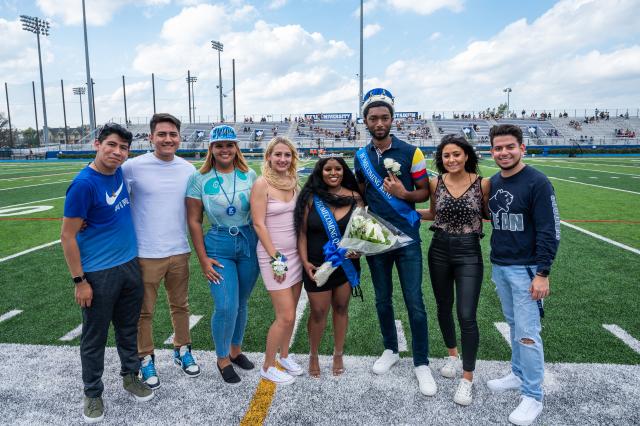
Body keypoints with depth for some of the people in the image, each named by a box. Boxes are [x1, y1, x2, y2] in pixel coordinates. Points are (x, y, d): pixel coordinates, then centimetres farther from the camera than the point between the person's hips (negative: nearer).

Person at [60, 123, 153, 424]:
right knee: (95, 337, 10)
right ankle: (93, 393, 28)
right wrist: (79, 281, -14)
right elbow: (67, 236, -14)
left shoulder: (119, 173, 1)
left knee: (128, 328, 19)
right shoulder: (83, 184, -18)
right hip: (98, 274, -6)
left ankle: (130, 376, 38)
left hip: (130, 265, 6)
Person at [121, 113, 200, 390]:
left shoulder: (188, 169, 2)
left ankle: (182, 351, 38)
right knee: (144, 311, 10)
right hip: (145, 254, -3)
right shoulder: (133, 167, -10)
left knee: (180, 305, 18)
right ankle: (146, 359, 31)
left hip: (180, 252, 4)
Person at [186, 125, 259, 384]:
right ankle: (222, 358, 19)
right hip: (218, 246, -2)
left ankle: (236, 350, 37)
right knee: (226, 307, -6)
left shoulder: (249, 175, 2)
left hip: (249, 243, 2)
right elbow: (194, 221, -2)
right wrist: (203, 259, -6)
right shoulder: (200, 179, -4)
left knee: (241, 304, 14)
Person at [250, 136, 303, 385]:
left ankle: (284, 355, 37)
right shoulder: (262, 184, -12)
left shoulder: (293, 183, 6)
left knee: (290, 312, 15)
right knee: (286, 316, -4)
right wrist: (276, 258, -15)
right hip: (273, 255, -6)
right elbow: (259, 225, -14)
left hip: (295, 253, 6)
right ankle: (267, 367, 17)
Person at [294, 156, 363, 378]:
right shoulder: (311, 198, -6)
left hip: (346, 265, 2)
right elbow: (302, 232, -3)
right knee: (318, 312, 7)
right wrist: (305, 261, -11)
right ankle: (313, 355, 32)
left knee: (341, 308, 15)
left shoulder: (354, 198, -3)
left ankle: (338, 355, 35)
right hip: (317, 266, -1)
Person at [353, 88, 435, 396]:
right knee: (382, 299, 15)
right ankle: (390, 350, 34)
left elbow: (425, 192, -3)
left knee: (415, 302, 0)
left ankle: (421, 363, 16)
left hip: (407, 238, -3)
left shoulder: (410, 152, -7)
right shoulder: (361, 157, 4)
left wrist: (403, 193, -22)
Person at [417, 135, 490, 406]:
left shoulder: (482, 183, -8)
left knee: (466, 316, -6)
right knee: (443, 308, 17)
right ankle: (452, 355, 42)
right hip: (439, 251, 3)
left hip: (469, 253, -3)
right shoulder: (435, 183, -1)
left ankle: (467, 378, 12)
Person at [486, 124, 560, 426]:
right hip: (499, 267, 6)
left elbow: (549, 232, -14)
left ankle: (533, 397, 11)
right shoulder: (493, 182, 7)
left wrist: (542, 273, -17)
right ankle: (519, 374, 32)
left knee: (527, 333, -2)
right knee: (514, 325, 17)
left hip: (525, 269, -6)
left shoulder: (537, 183, -12)